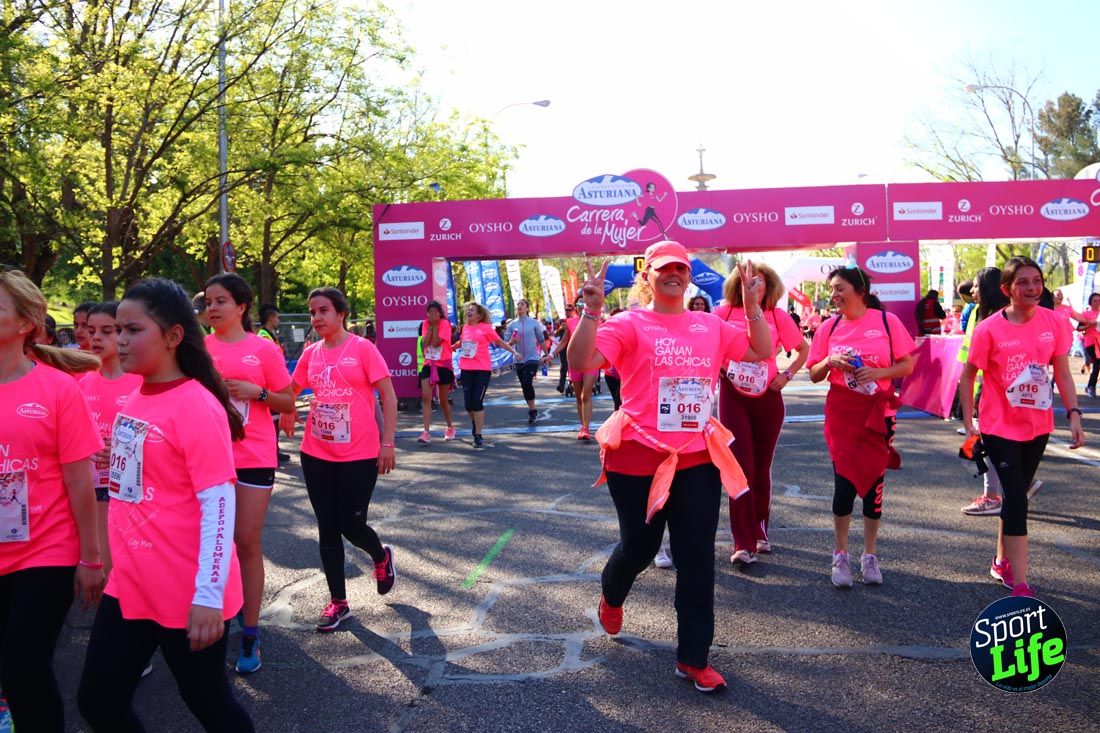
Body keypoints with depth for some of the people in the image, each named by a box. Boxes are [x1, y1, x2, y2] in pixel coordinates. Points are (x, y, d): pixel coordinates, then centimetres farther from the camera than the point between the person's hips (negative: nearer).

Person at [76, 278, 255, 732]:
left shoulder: (197, 407, -19)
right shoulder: (133, 400, 6)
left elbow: (220, 504, -21)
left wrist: (209, 595, -23)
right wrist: (120, 562, 19)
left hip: (186, 594, -8)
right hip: (128, 585, 8)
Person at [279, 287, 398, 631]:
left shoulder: (363, 348, -8)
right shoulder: (310, 353, 5)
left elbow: (388, 396, -9)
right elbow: (290, 389, 20)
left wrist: (387, 443, -13)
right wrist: (286, 410, 1)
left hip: (359, 454, -4)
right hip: (316, 454, 5)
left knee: (351, 525, 0)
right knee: (327, 528, 8)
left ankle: (382, 557, 34)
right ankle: (338, 602, 22)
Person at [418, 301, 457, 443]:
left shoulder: (444, 324, -10)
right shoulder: (426, 324, 4)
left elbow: (436, 342, -21)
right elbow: (425, 342, -10)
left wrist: (435, 324, -16)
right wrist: (431, 325, -11)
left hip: (444, 365, -3)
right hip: (428, 364, 4)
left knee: (443, 401, 8)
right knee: (426, 398, -12)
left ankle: (450, 427, 31)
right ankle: (426, 432, -14)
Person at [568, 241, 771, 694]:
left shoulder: (710, 325, 8)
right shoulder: (629, 324, -8)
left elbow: (761, 352, 10)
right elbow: (580, 362, -19)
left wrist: (753, 305, 0)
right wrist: (592, 311, -30)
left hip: (698, 458, 4)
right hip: (638, 460, -4)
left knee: (697, 559, 4)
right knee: (639, 546, 15)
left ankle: (693, 658, 18)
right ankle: (611, 596, 51)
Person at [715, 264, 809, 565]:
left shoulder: (778, 316, 1)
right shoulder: (724, 312, -1)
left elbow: (804, 349, 10)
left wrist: (787, 375, -2)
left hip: (767, 397, 2)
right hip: (733, 396, -1)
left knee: (762, 467, 13)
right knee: (741, 466, -6)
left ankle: (760, 532, 31)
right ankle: (744, 544, -3)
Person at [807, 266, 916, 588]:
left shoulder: (887, 321, -3)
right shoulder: (829, 327, 2)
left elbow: (907, 365, -1)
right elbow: (814, 375, 5)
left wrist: (878, 372, -17)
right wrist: (831, 361, -14)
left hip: (878, 413, -1)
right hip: (841, 414, 1)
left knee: (873, 480, 6)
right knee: (845, 481, 0)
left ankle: (869, 556, 20)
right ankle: (841, 555, 14)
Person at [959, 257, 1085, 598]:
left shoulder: (1054, 322, -4)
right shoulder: (989, 329, -15)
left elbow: (1062, 374, 2)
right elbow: (968, 374, -6)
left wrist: (1074, 415, -5)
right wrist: (968, 422, -10)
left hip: (1038, 426, 4)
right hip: (1000, 428, -4)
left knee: (1016, 495, 16)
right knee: (1016, 498, -9)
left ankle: (1002, 562, 34)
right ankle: (1020, 584, -3)